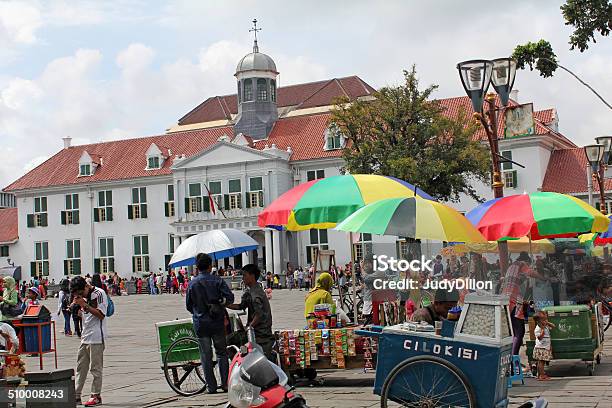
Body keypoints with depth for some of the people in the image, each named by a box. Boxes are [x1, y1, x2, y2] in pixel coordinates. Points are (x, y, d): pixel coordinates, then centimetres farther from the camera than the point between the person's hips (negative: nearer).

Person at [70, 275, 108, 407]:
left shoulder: (99, 294, -10)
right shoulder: (84, 296, 14)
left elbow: (101, 315, -16)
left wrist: (85, 305, -19)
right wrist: (76, 305, 2)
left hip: (96, 337, -8)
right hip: (85, 337, 8)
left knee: (95, 367, -3)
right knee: (81, 367, 9)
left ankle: (96, 396, 3)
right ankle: (76, 395, 12)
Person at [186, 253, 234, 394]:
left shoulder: (192, 283, -1)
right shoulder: (217, 280, -4)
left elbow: (188, 305, 5)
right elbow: (229, 297, -11)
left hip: (200, 324, 0)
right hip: (217, 323, 0)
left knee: (206, 356, 6)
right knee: (221, 353, 12)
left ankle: (211, 386, 8)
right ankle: (225, 384, 10)